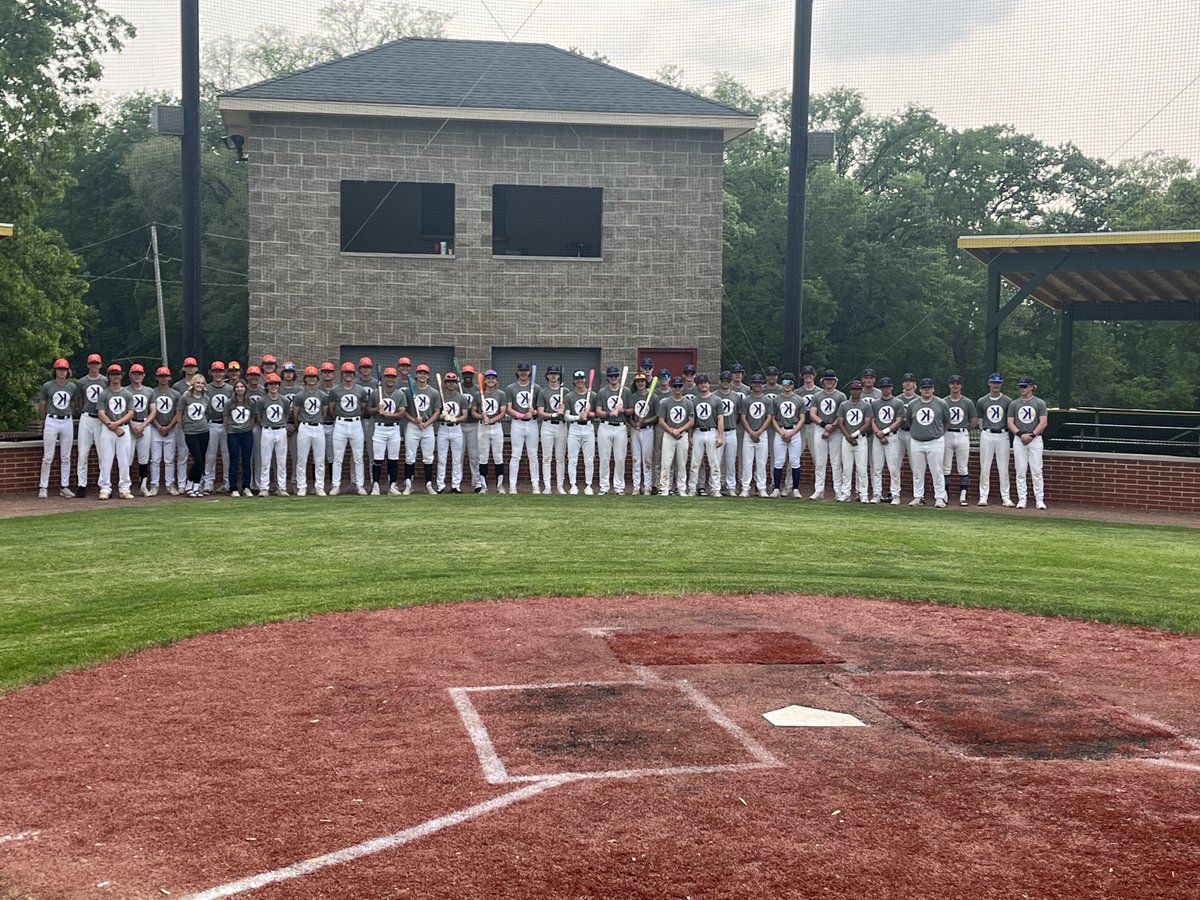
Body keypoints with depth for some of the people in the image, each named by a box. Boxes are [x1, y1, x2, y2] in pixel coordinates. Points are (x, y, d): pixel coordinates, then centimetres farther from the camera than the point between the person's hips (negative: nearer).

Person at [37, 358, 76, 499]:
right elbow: (41, 406, 8)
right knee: (48, 457, -3)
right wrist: (44, 421, 14)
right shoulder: (47, 386, 0)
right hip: (51, 421, -3)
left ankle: (65, 487, 10)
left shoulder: (72, 387, 8)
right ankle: (43, 487, 2)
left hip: (68, 422, 3)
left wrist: (67, 416, 15)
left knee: (66, 457, 5)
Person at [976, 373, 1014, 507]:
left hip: (1002, 435, -1)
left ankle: (1005, 497, 5)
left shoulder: (1008, 401, 4)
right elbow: (979, 421, 10)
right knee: (984, 467, 1)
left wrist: (1006, 431, 2)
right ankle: (983, 496, 6)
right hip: (986, 435, 1)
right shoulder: (982, 401, 7)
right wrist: (983, 432, 3)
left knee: (1003, 468, 0)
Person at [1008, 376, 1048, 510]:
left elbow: (1043, 422, -2)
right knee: (1021, 471, 1)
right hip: (1019, 440, 2)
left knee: (1037, 471, -4)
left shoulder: (1040, 403, 5)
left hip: (1035, 439, -2)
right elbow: (1010, 423, 4)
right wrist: (1021, 434, -11)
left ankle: (1039, 499, -1)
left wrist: (1031, 435, -12)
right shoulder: (1014, 404, 10)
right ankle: (1022, 499, 4)